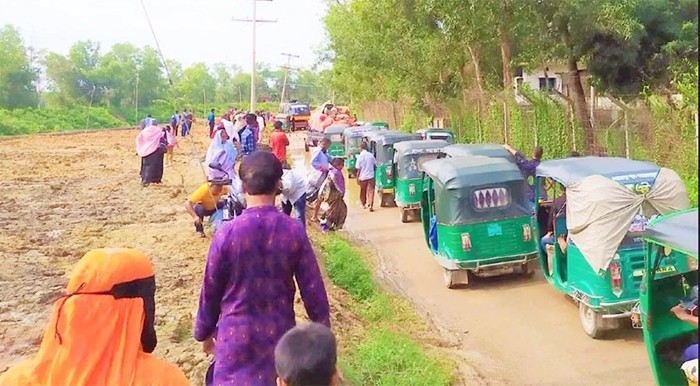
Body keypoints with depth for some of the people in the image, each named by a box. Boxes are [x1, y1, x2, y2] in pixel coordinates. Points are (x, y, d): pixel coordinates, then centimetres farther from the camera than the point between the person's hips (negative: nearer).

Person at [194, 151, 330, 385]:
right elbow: (313, 289, -6)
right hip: (280, 332, 2)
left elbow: (211, 290, -3)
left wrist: (204, 332, 13)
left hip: (236, 333, -1)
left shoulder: (227, 233, -14)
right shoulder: (294, 231, -10)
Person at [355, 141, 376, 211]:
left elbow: (358, 169, -9)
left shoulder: (360, 156, -10)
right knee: (371, 191, 1)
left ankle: (364, 204, 30)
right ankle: (371, 205, -10)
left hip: (362, 177, 0)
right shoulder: (371, 155, -5)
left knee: (363, 191, 16)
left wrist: (358, 178, -2)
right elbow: (375, 164, 5)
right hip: (370, 176, 0)